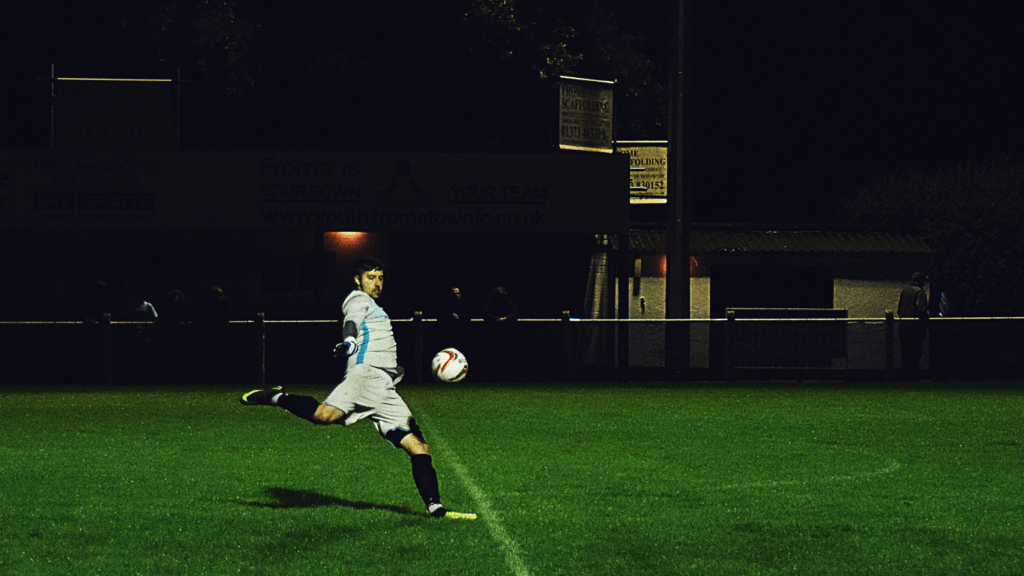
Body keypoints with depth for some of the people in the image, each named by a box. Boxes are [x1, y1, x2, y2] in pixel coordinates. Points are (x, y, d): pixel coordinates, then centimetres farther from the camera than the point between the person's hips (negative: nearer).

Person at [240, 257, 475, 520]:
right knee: (325, 414, -35)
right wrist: (349, 339, -35)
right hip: (366, 373, -8)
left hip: (385, 390, 9)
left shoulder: (376, 309, 37)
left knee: (418, 447, 2)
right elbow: (352, 320, -14)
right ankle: (277, 398, -13)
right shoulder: (358, 299, 10)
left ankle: (435, 508, 2)